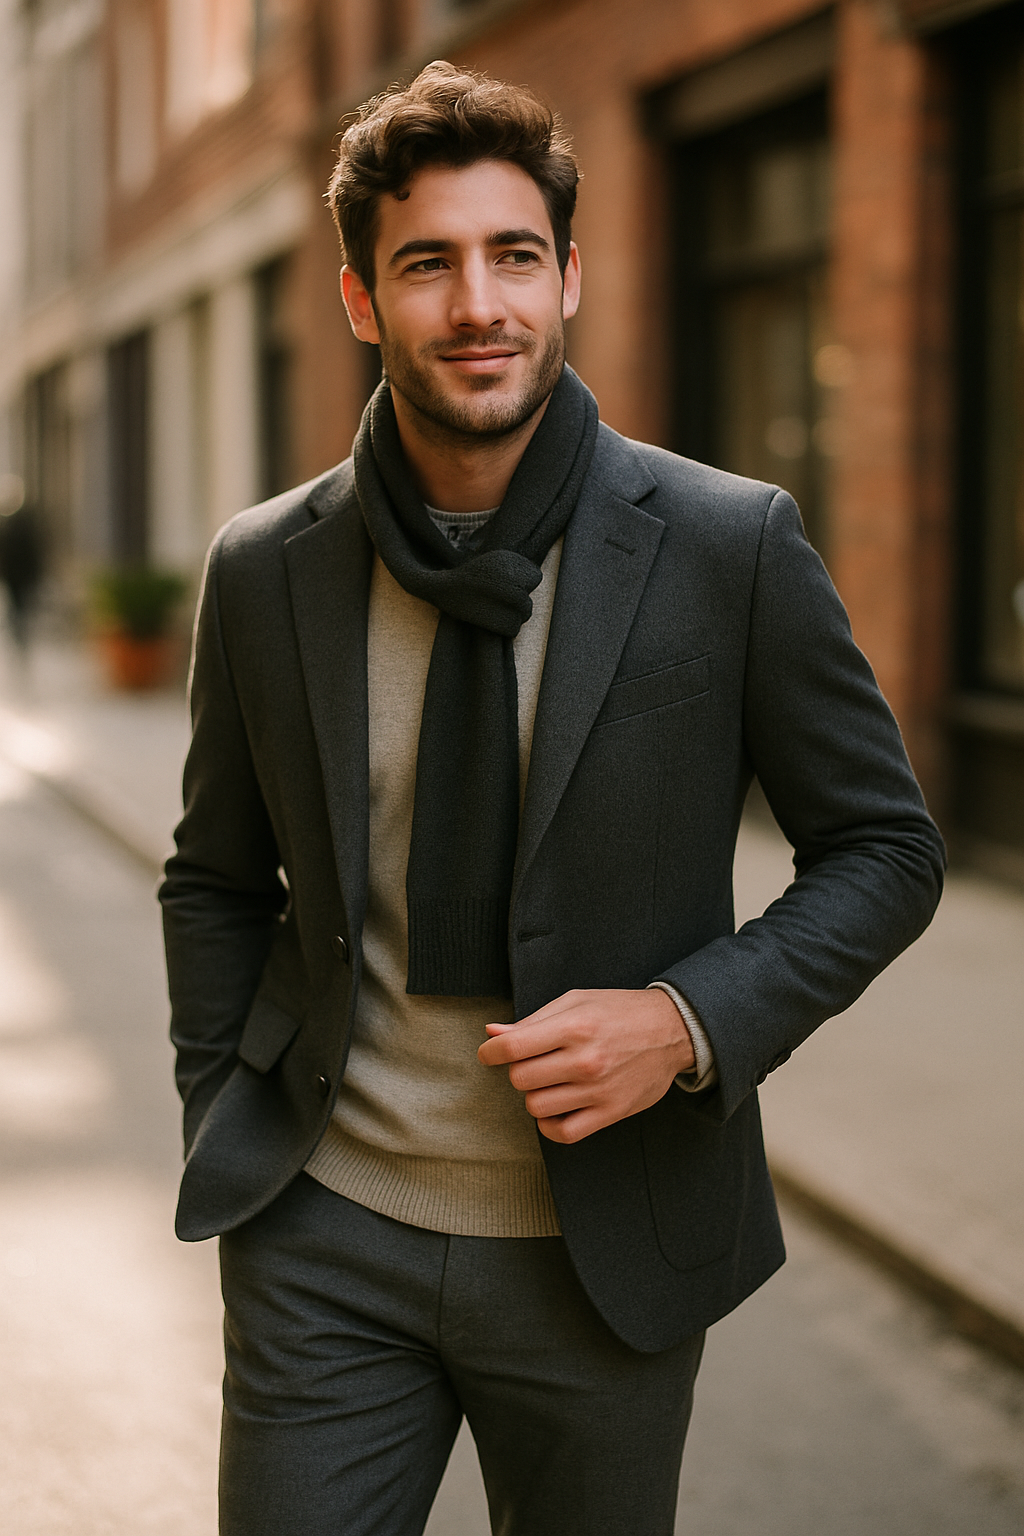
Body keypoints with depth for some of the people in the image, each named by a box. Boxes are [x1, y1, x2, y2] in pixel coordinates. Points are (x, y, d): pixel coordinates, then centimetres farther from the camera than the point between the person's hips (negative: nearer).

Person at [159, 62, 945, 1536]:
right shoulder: (265, 572, -2)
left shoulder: (734, 546, -9)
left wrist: (693, 1023, -16)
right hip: (325, 1243, 1)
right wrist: (226, 1140, 4)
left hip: (606, 1244, -1)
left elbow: (887, 849, -2)